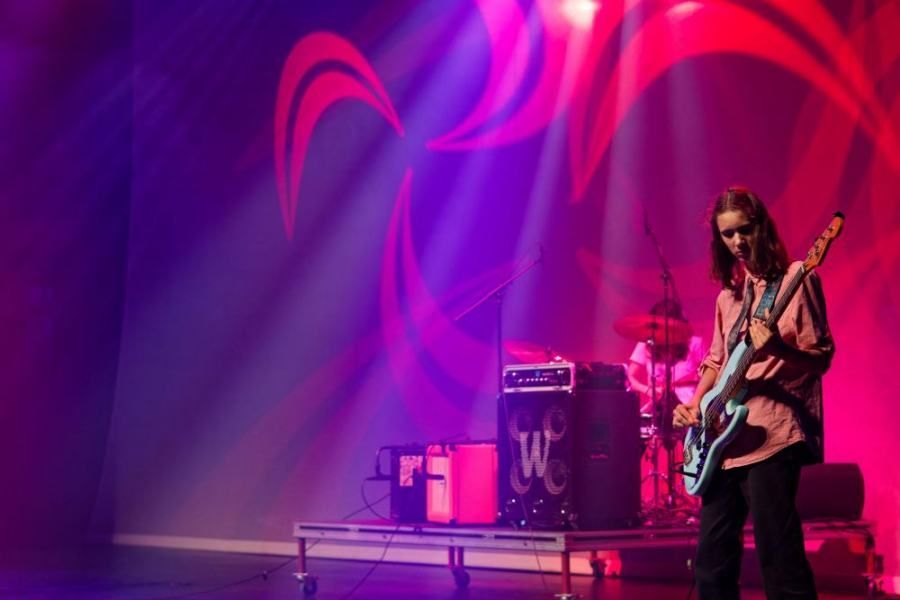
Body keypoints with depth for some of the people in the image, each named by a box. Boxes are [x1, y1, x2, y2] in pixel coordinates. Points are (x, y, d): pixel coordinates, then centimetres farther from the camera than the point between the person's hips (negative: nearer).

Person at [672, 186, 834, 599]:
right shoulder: (730, 292, 17)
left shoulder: (795, 279, -4)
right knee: (712, 561, 10)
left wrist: (779, 349, -27)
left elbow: (822, 356, -8)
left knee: (779, 561, -13)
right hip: (726, 438, 8)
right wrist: (695, 403, 6)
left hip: (772, 435, -8)